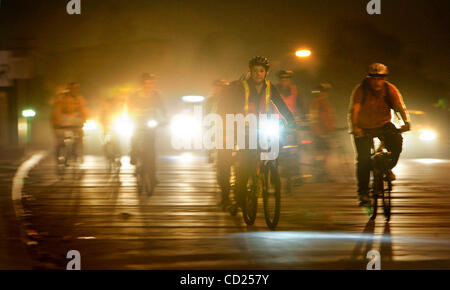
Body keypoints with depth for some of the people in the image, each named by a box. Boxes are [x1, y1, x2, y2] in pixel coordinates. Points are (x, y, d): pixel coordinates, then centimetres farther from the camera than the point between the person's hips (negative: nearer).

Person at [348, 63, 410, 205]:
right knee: (363, 159, -14)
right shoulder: (360, 90, -21)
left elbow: (400, 107, -24)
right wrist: (354, 128, -49)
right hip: (363, 128, -2)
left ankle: (388, 167, 1)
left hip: (383, 125, 2)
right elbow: (354, 111, -31)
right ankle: (363, 192, -2)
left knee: (397, 141, -26)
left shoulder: (390, 90, -15)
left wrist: (406, 122, -44)